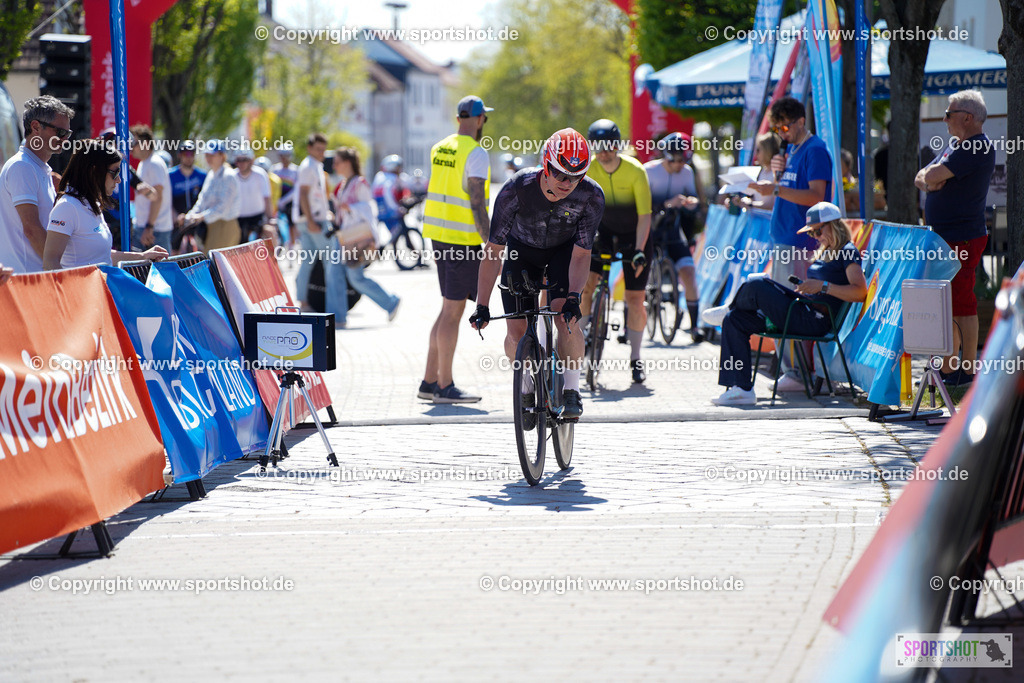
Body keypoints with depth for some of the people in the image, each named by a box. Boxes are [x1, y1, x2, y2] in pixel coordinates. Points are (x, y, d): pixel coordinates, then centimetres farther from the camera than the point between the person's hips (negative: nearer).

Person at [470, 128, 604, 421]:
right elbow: (494, 251, -28)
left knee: (566, 316, -25)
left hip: (564, 248, 0)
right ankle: (526, 384, 20)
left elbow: (581, 254, -24)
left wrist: (574, 298, -40)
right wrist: (482, 306, -31)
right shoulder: (515, 190, -34)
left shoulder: (591, 196, -30)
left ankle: (571, 389, -7)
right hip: (522, 249, 0)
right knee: (517, 331, -10)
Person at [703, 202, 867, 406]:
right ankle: (741, 388, -6)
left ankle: (729, 309, 13)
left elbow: (860, 292, -18)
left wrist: (823, 286, -22)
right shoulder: (826, 252, 23)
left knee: (757, 286, -23)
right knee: (734, 320, 0)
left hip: (815, 319, -10)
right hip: (802, 314, 10)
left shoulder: (848, 252, -6)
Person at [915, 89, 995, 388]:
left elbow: (933, 176, -22)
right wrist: (929, 182, -5)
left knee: (961, 302, -8)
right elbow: (921, 178, 16)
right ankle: (947, 368, 19)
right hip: (941, 237, 10)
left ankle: (968, 371, -4)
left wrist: (932, 176, 0)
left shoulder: (978, 148, -15)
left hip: (962, 238, -10)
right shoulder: (956, 145, 18)